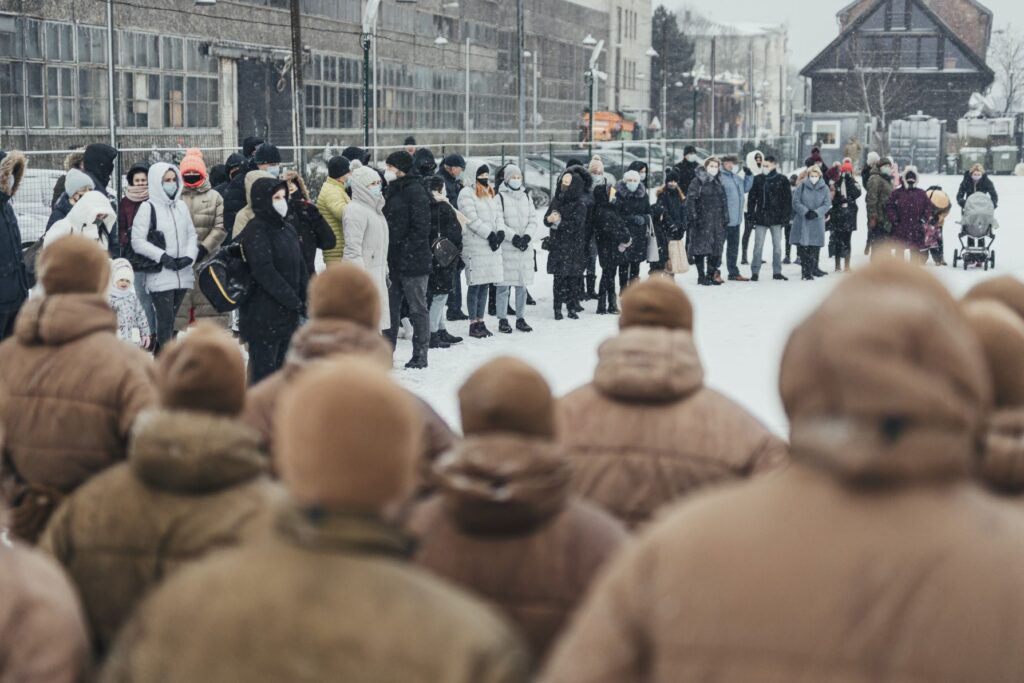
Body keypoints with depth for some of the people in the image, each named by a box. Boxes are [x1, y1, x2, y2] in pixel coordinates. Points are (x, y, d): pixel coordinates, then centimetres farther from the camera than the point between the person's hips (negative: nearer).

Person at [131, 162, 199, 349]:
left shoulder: (181, 206, 12)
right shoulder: (148, 208, -4)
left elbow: (192, 235, 15)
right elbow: (137, 241, -7)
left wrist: (189, 256, -4)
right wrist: (163, 256, -15)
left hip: (182, 274, 5)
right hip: (160, 276, -5)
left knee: (170, 320, 11)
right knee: (164, 321, -7)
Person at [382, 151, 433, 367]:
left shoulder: (415, 191, -11)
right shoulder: (394, 191, 16)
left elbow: (421, 227, -17)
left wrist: (407, 251, -19)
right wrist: (388, 256, 10)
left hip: (413, 261, -9)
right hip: (394, 261, 9)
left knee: (417, 309, 0)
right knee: (391, 308, 11)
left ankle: (420, 356, 7)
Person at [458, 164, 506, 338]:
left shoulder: (491, 194, 20)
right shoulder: (467, 194, -5)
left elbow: (499, 215, 14)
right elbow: (471, 219, -14)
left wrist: (501, 232, -5)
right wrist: (489, 234, -16)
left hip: (492, 246, 8)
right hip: (475, 247, -8)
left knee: (485, 284, 9)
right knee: (475, 285, -6)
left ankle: (480, 320, 16)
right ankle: (473, 324, -2)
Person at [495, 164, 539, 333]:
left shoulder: (526, 197, 14)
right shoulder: (500, 197, -2)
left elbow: (533, 220, 9)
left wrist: (527, 236, -8)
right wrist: (513, 237, -17)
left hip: (525, 248, 5)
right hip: (506, 248, -5)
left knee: (522, 284, 7)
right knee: (504, 284, -4)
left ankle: (521, 318, 14)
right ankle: (502, 320, 2)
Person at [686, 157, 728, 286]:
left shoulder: (718, 182, 16)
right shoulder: (698, 181, -4)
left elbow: (723, 202, 20)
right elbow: (690, 199, -9)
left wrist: (725, 219, 15)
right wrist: (693, 216, -17)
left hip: (716, 221, 6)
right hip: (702, 221, -6)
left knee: (714, 248, 7)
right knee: (701, 247, -6)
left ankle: (711, 275, 14)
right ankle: (701, 276, 0)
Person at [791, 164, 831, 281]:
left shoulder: (824, 188, 3)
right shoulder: (802, 186, 0)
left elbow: (827, 204, -1)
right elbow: (796, 202, -3)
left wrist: (816, 212, -15)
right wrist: (805, 212, -15)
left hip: (817, 221, 1)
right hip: (802, 221, -1)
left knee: (816, 245, 5)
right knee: (803, 245, -5)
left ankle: (813, 268, 17)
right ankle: (805, 270, 0)